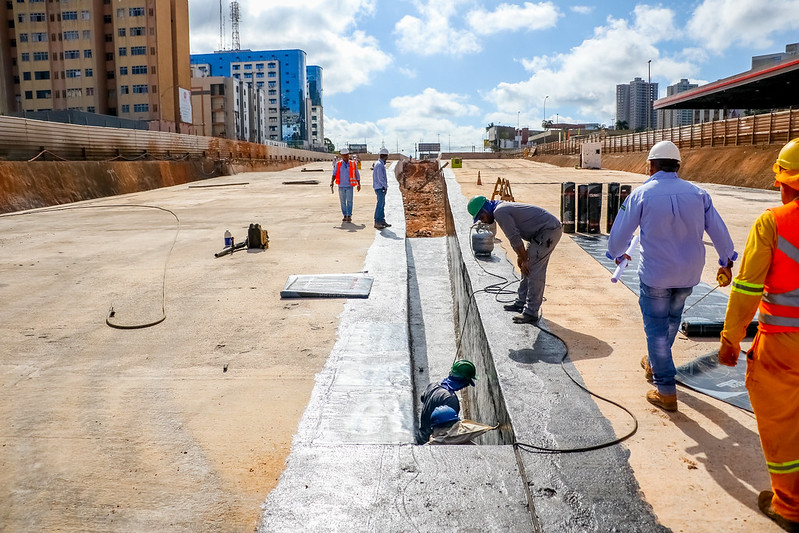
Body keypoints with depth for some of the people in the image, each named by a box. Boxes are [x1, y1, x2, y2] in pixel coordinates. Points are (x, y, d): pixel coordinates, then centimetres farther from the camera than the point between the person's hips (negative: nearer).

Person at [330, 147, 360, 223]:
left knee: (349, 201, -9)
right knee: (342, 201, 6)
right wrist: (332, 182, -15)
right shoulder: (338, 164, 4)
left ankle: (349, 216, -7)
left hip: (349, 186, -2)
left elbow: (357, 174, 12)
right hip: (341, 186, 2)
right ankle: (345, 216, 14)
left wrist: (359, 184, 13)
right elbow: (334, 174, 0)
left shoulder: (353, 164, 3)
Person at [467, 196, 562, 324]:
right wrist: (520, 257, 19)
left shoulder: (499, 212, -16)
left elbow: (515, 238, -18)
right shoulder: (503, 208, 16)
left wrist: (524, 260, -11)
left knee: (534, 271, -11)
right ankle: (521, 302, 25)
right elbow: (514, 237, 23)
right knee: (528, 269, 16)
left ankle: (531, 313, -8)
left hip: (549, 231, -11)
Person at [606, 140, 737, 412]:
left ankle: (666, 391, 9)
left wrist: (617, 253, 18)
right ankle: (655, 363, 45)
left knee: (656, 327, 6)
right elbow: (719, 231, 7)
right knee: (672, 318, 25)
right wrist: (726, 263, 22)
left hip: (655, 274, -4)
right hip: (688, 274, 4)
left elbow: (619, 233, -4)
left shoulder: (641, 194, -11)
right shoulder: (697, 193, -1)